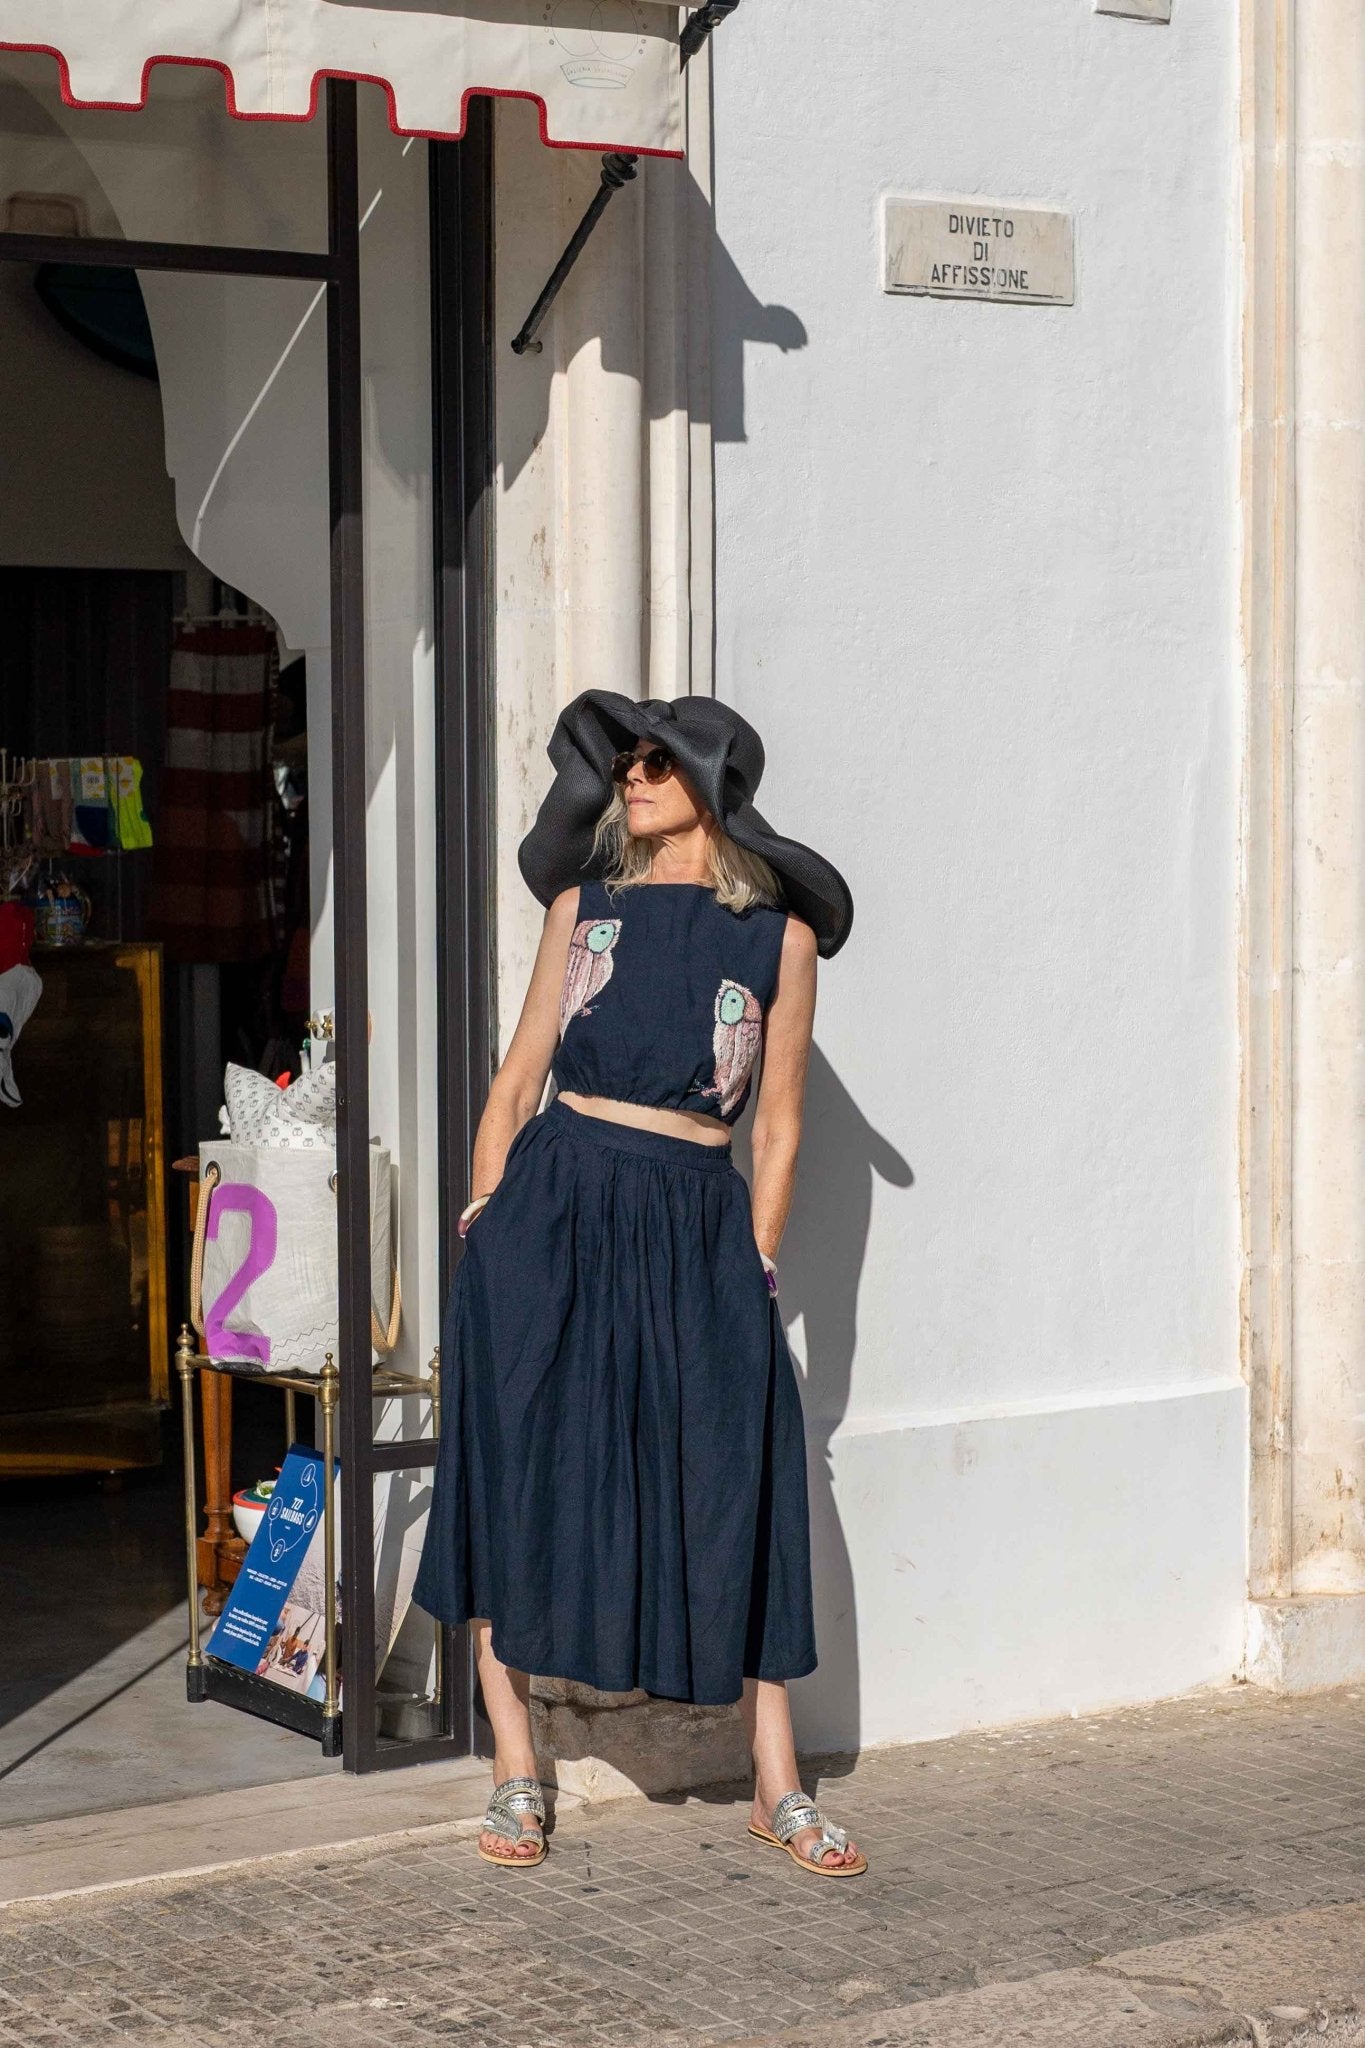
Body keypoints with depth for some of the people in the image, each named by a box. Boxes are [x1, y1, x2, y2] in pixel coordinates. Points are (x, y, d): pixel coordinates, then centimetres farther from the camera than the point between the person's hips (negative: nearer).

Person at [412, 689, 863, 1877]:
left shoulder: (778, 935, 4)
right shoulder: (587, 905, 10)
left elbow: (780, 1126, 6)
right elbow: (520, 1075, 10)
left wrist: (757, 1262, 1)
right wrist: (485, 1215, 3)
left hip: (695, 1224, -2)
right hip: (555, 1207, 2)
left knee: (733, 1498, -1)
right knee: (518, 1477, 1)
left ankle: (777, 1788, 7)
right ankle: (516, 1771, 12)